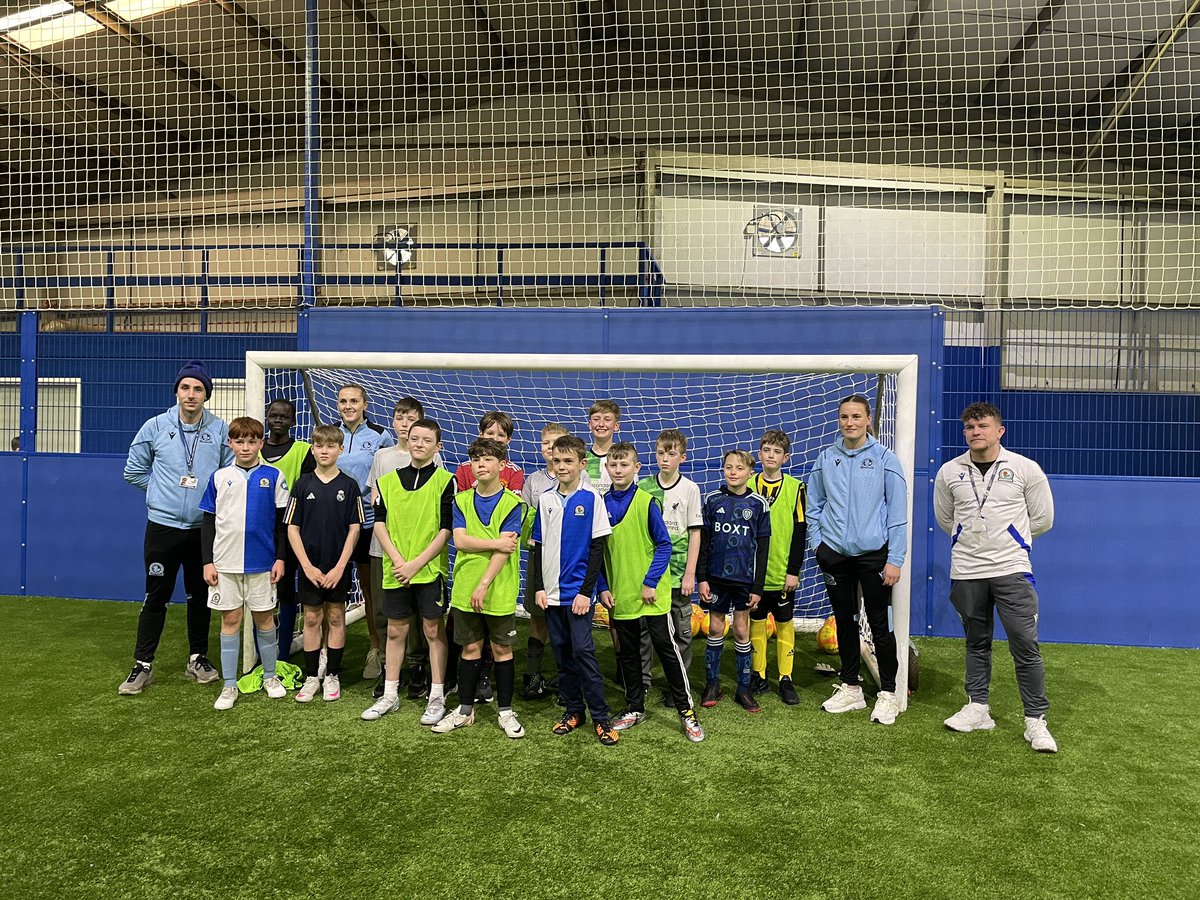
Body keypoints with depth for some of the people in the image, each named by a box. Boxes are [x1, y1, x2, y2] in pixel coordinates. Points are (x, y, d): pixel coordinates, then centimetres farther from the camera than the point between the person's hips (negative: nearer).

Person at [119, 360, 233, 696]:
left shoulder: (220, 430, -3)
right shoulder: (155, 427, -2)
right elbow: (134, 471, 8)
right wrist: (165, 491, 6)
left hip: (204, 527, 1)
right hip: (163, 526, -1)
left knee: (200, 595, 12)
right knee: (156, 597, 3)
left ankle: (198, 658, 26)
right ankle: (143, 665, 15)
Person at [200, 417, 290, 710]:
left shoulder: (273, 477, 1)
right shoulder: (219, 477, 4)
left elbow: (281, 522, 3)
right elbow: (208, 522, 6)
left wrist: (280, 558, -1)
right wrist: (207, 562, 1)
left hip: (261, 563, -1)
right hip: (225, 563, 1)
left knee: (264, 618, 7)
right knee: (230, 620, 6)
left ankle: (270, 677, 23)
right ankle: (229, 686, 15)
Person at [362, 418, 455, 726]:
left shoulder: (445, 481, -4)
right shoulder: (387, 481, 7)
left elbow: (446, 530, -8)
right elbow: (379, 524, 4)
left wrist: (416, 563, -13)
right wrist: (398, 560, -9)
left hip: (430, 570, -3)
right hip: (395, 570, 3)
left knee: (434, 631, 4)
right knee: (395, 631, 12)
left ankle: (436, 697, 15)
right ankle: (390, 695, 25)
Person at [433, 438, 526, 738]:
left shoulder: (512, 503, -6)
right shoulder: (461, 500, 6)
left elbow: (504, 551, -13)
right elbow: (460, 541, -6)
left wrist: (484, 584, -18)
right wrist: (496, 542, -15)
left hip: (499, 591, -3)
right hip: (465, 589, 3)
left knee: (501, 649, 7)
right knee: (470, 648, 12)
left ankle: (506, 712, 20)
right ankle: (465, 710, 24)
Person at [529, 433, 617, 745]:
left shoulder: (591, 498, -5)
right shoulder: (545, 499, 7)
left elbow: (598, 547, -6)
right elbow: (538, 546, 10)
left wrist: (586, 591, -11)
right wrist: (539, 587, 2)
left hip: (578, 592, -4)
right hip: (551, 591, 4)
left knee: (583, 651, -7)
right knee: (561, 652, 10)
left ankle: (601, 716, 3)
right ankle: (573, 710, 22)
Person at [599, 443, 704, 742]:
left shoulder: (647, 502, -9)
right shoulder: (602, 504, 2)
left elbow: (664, 545, -8)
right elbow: (598, 550, 7)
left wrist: (650, 582, -14)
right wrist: (603, 587, 1)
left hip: (651, 594, -4)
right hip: (620, 596, 4)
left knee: (667, 648, 1)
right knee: (628, 653, 15)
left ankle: (686, 710, 13)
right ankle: (634, 708, 30)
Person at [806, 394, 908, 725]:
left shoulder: (884, 458, -4)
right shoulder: (826, 458, 5)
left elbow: (898, 511, -5)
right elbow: (813, 505, 13)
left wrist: (895, 559, -8)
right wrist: (817, 543, 5)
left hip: (874, 554, -3)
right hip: (835, 554, 3)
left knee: (879, 624, 1)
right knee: (844, 621, 12)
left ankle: (888, 694, 16)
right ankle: (850, 688, 26)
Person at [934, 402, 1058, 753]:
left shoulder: (1026, 469, -2)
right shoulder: (949, 472, 4)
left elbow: (1042, 519, 7)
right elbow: (944, 518, 18)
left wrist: (1007, 538, 11)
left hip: (1011, 569, -2)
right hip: (966, 571, 3)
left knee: (1025, 644, -5)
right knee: (977, 642, 13)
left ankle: (1036, 720, 6)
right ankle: (977, 709, 24)